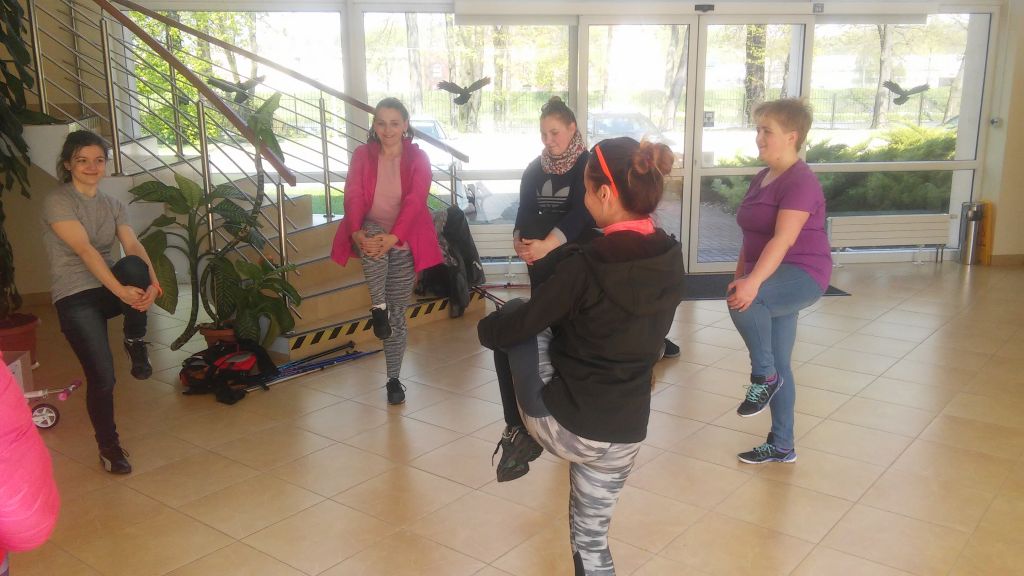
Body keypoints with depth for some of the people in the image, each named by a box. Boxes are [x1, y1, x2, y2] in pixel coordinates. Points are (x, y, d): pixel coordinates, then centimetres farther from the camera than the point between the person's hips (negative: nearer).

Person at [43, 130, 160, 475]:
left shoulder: (113, 205, 11)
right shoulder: (57, 202, -7)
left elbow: (133, 246, -6)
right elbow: (84, 250, -20)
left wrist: (152, 283, -26)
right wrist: (120, 290, -31)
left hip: (110, 289, 4)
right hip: (75, 298, -4)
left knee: (134, 266, -32)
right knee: (102, 377, -14)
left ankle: (135, 343, -10)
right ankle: (108, 446, 12)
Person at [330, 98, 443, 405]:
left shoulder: (418, 158, -2)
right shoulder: (362, 155, 2)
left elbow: (414, 201, -15)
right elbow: (353, 196, -10)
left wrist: (393, 236, -30)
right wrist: (356, 231, -29)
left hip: (404, 242, 0)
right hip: (372, 232, 0)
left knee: (397, 312, 3)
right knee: (373, 240, -38)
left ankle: (394, 379, 17)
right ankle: (377, 305, -22)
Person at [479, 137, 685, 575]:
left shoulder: (585, 267, -21)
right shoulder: (670, 261, -3)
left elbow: (518, 325, -9)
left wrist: (486, 328, 13)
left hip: (562, 423, -5)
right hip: (625, 433, 5)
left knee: (515, 320, 17)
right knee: (591, 537, 26)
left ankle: (522, 440, 24)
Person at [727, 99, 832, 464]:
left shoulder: (801, 182, -16)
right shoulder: (761, 179, 12)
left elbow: (782, 239, -29)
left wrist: (753, 282, -39)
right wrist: (739, 279, 16)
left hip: (802, 276, -9)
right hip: (771, 284, 9)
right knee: (778, 366, 13)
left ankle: (764, 376, -6)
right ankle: (782, 446, 24)